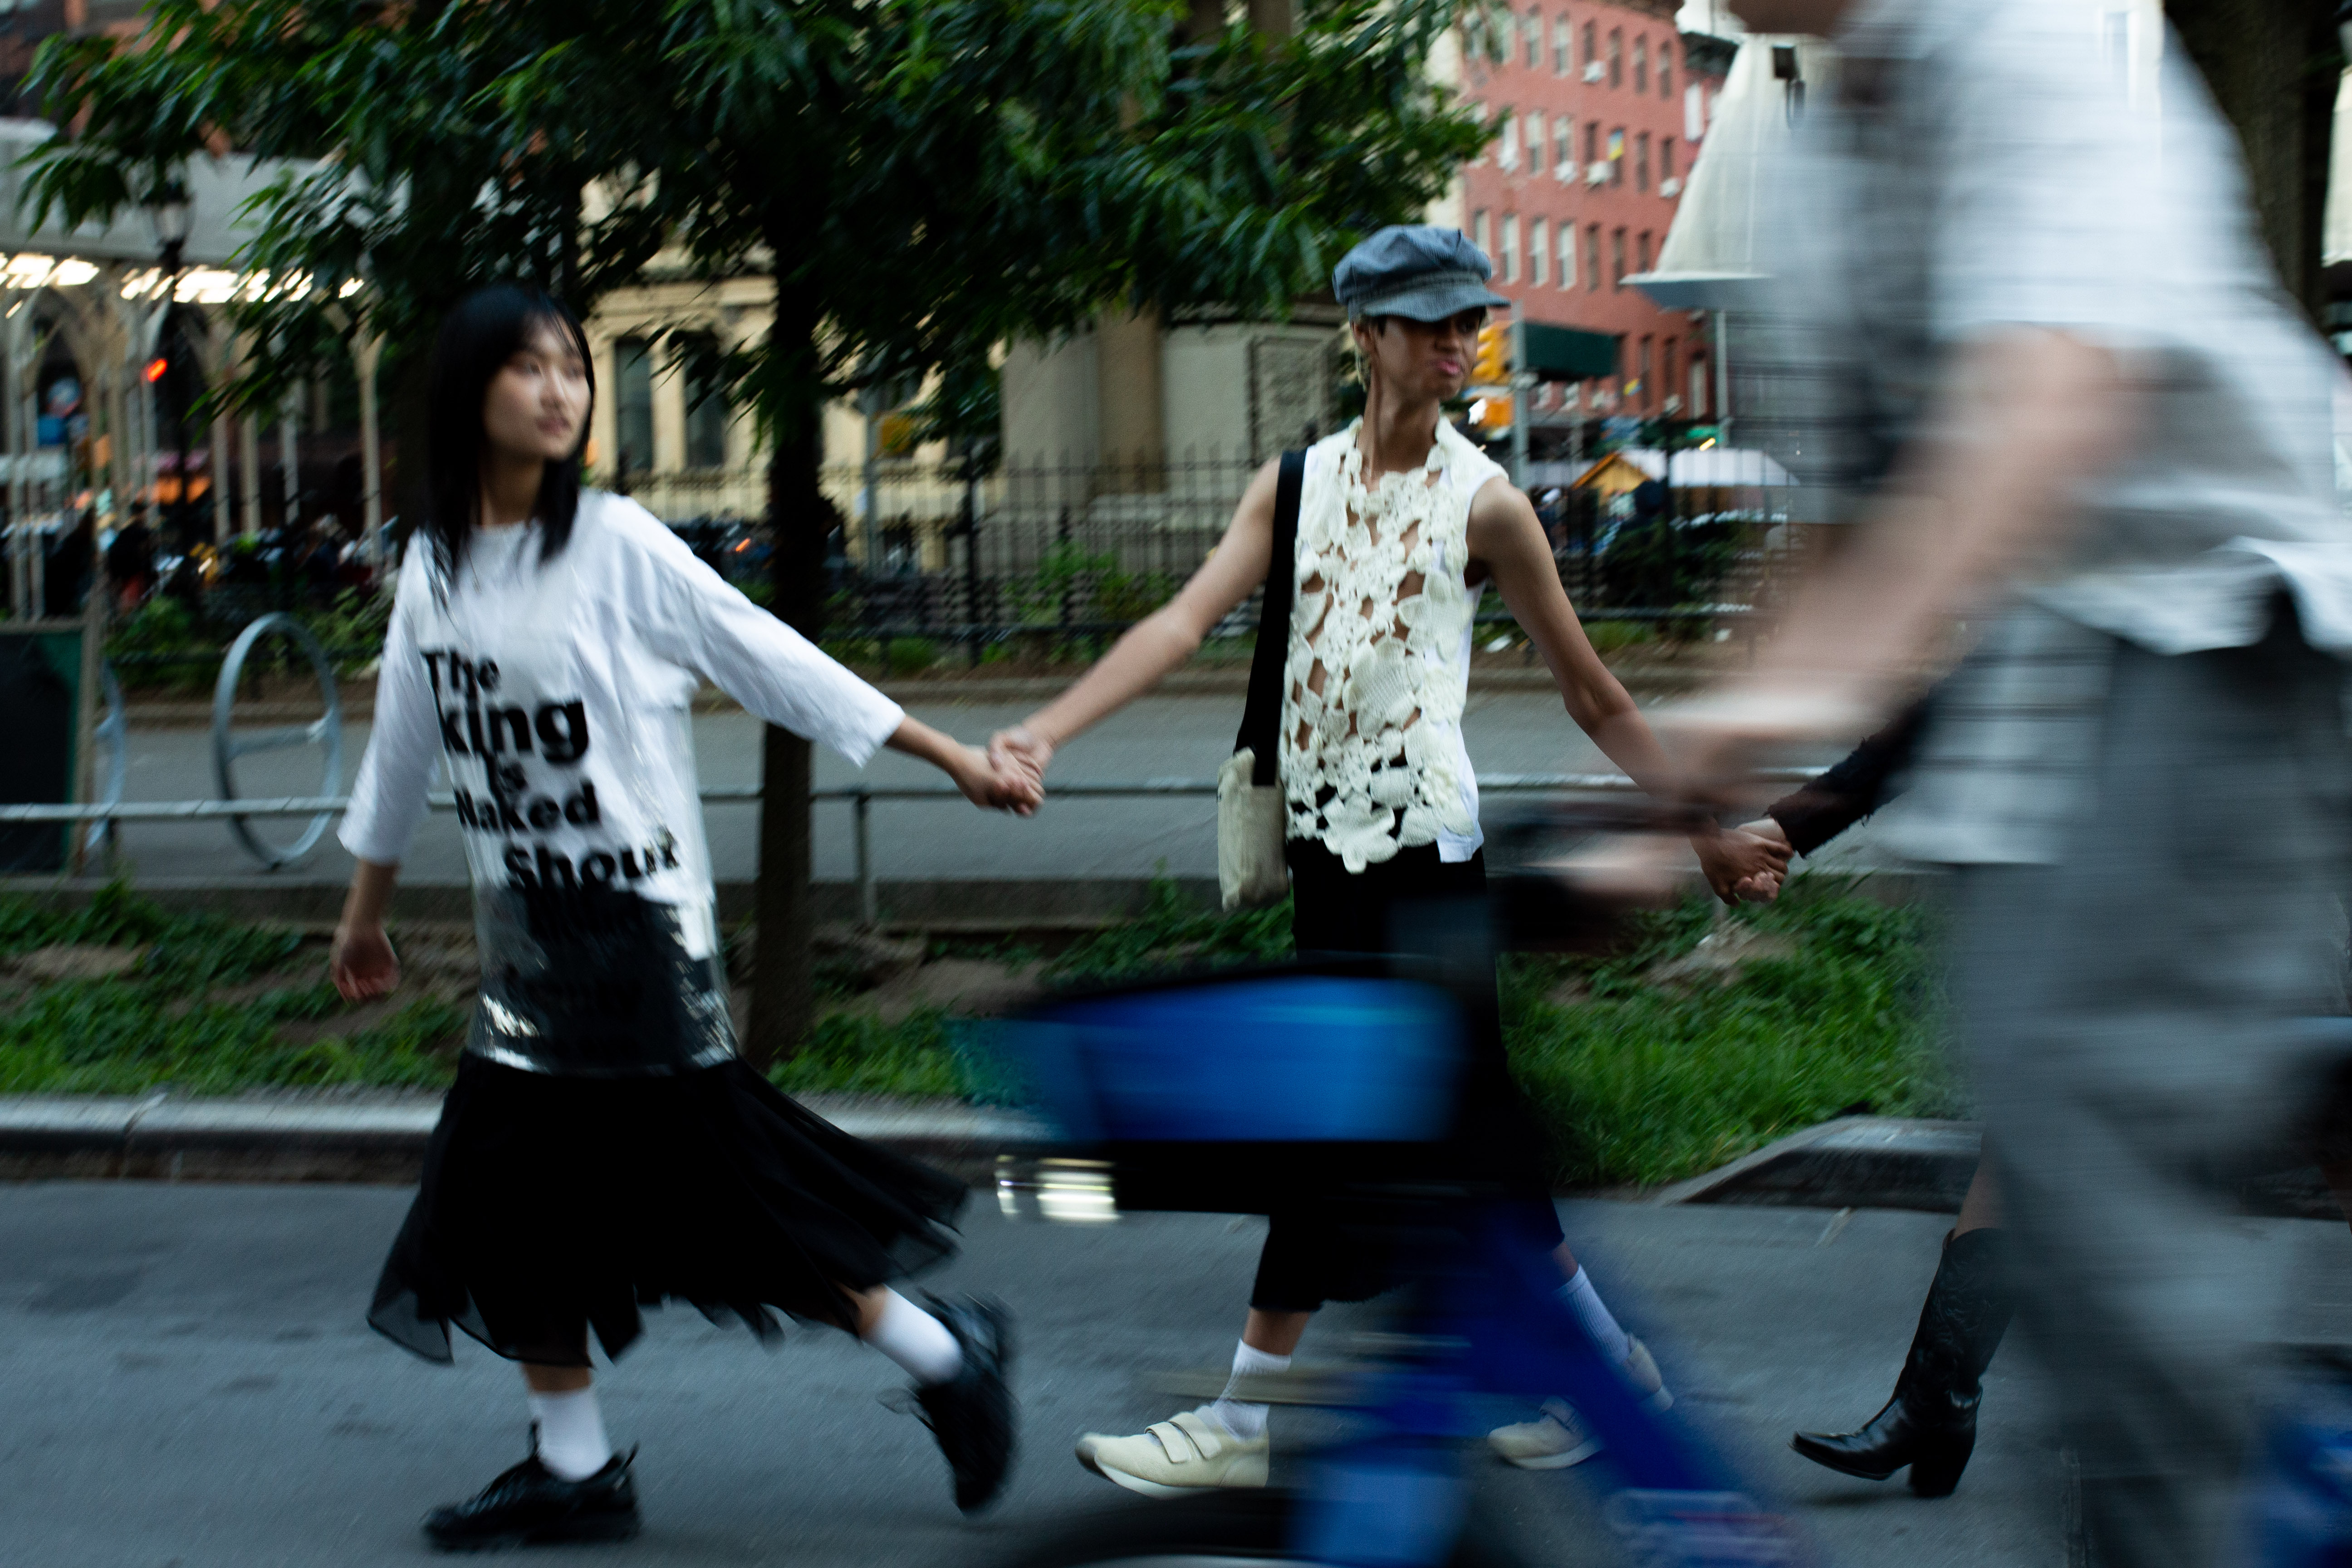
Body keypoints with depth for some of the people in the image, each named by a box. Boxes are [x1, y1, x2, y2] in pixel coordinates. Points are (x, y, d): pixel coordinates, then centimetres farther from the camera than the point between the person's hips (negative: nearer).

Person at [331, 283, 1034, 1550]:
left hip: (640, 924, -6)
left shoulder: (618, 547, -9)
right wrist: (363, 912, 28)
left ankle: (947, 1358, 10)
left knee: (712, 1185, -7)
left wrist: (955, 759, -8)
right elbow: (403, 744, 19)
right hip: (522, 938, 6)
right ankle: (573, 1472, 19)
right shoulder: (433, 566, 6)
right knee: (511, 1201, 5)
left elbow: (778, 663, -7)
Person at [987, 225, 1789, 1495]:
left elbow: (1592, 696, 2)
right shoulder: (1297, 484, 8)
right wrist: (1046, 730, -18)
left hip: (1421, 842, -5)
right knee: (1470, 1119, 9)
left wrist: (1703, 830, 0)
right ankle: (1604, 1369, 23)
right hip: (1327, 839, 5)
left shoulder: (1481, 502, -3)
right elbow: (1187, 619, -5)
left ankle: (1250, 1420, 2)